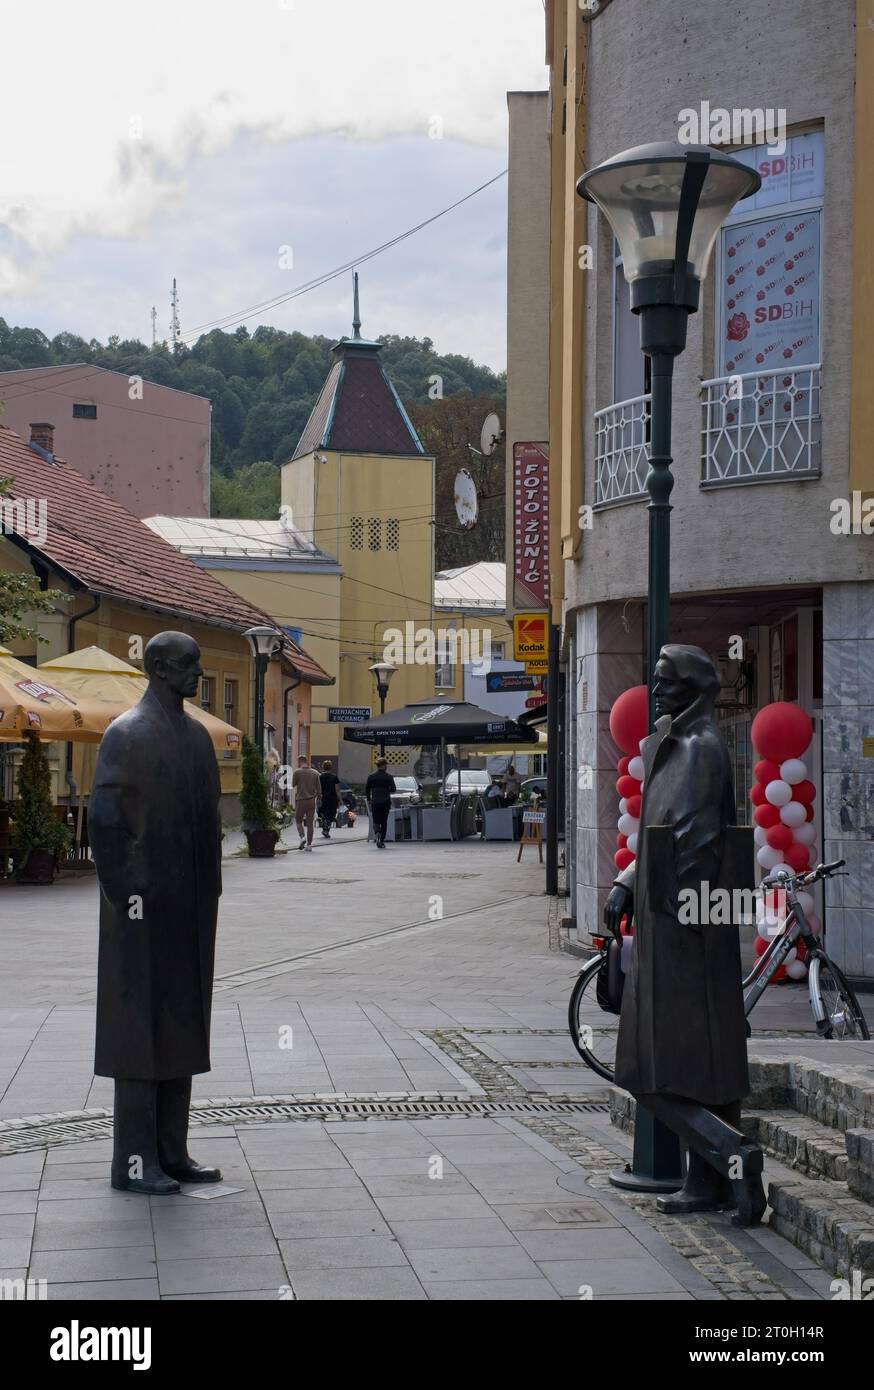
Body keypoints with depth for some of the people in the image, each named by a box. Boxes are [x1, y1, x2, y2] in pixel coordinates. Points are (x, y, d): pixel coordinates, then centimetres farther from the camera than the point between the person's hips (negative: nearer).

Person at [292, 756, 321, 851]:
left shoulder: (297, 772, -6)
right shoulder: (315, 773, 5)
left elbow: (293, 785, 5)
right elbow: (319, 789, 7)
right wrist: (318, 799, 17)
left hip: (300, 800, -3)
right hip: (312, 800, 3)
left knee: (298, 820, 10)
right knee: (310, 823, 6)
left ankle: (302, 836, -13)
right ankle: (309, 844, 5)